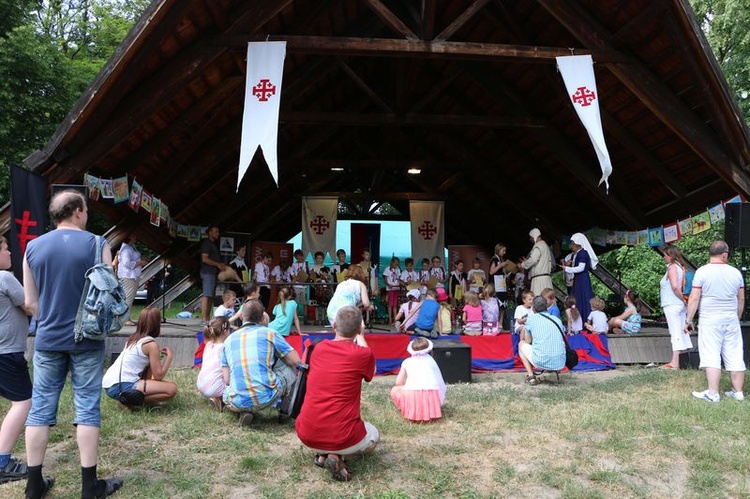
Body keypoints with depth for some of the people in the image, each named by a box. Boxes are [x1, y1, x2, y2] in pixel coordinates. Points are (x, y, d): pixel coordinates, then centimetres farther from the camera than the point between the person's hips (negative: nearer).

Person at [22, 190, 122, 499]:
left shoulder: (33, 247, 2)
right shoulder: (95, 245, -8)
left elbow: (30, 302, 5)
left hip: (48, 341, 3)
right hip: (86, 340, -3)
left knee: (40, 409, 11)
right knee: (87, 409, 4)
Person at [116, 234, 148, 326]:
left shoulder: (132, 247, 18)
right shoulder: (126, 248, -15)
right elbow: (127, 263, -22)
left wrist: (141, 260, 12)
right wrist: (140, 262, -15)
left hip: (133, 276, 11)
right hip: (127, 276, -11)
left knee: (130, 298, 11)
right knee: (127, 298, -9)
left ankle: (128, 318, 15)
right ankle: (125, 319, -7)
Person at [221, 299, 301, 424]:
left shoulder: (228, 340, 11)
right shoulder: (269, 334, 2)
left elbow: (227, 381, 9)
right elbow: (296, 361, 5)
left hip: (236, 404, 2)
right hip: (266, 399, -2)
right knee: (288, 364, 22)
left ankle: (244, 411, 10)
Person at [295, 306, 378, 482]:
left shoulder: (318, 348, 3)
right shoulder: (362, 354, -10)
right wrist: (360, 336, 20)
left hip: (306, 437, 4)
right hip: (342, 439, -4)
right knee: (374, 436, 29)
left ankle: (322, 454, 9)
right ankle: (336, 456, 1)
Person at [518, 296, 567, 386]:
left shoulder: (531, 318, 3)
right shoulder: (557, 319, 14)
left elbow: (528, 341, 11)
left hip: (541, 363, -5)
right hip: (560, 364, 5)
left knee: (521, 344, 22)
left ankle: (531, 376, 9)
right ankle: (554, 370, 17)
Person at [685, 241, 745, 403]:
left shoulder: (702, 271, -9)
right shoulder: (735, 272, 5)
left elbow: (694, 298, -11)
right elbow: (741, 299, 13)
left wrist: (688, 320, -3)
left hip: (710, 321, -4)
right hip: (731, 321, 4)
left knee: (711, 357, -3)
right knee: (735, 357, 10)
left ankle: (713, 393, -4)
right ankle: (738, 391, 16)